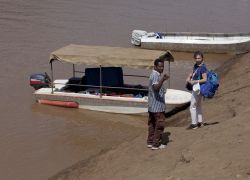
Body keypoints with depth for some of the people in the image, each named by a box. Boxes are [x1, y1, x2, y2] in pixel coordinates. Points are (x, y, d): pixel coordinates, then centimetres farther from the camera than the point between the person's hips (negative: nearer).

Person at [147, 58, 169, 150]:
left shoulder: (154, 75, 13)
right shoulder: (156, 76, -19)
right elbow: (156, 88, -38)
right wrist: (162, 80, -52)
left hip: (152, 106, 10)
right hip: (158, 106, -10)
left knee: (152, 124, 15)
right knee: (159, 125, -1)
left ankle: (150, 142, 22)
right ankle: (156, 144, 4)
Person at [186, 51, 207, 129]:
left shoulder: (202, 67, -23)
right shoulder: (196, 65, 4)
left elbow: (205, 79, -25)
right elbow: (192, 73, 18)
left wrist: (195, 81, -27)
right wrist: (189, 77, -1)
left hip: (198, 88, -10)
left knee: (193, 106, -4)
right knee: (198, 105, 19)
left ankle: (194, 124, 3)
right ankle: (200, 122, 31)